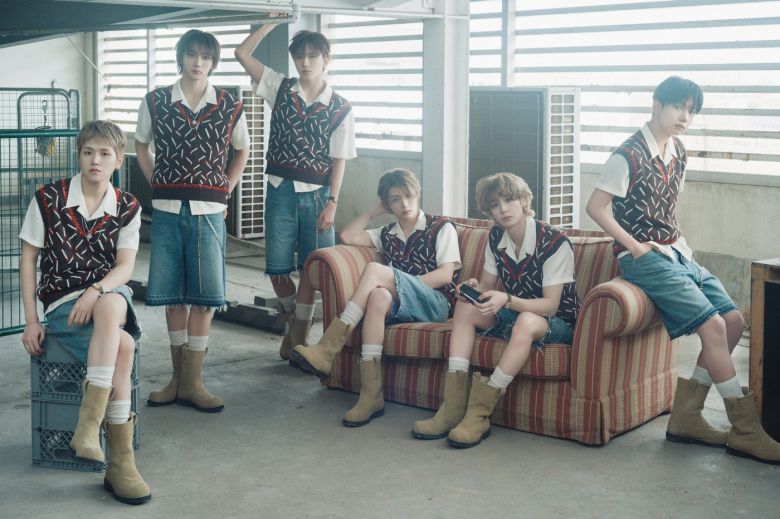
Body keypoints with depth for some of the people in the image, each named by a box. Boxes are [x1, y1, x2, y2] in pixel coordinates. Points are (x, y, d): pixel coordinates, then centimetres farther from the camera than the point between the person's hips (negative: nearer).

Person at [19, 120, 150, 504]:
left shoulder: (127, 208, 5)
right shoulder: (48, 199, 0)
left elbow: (125, 267, -2)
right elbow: (28, 260, 3)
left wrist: (95, 293, -23)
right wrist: (31, 320, -3)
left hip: (110, 295, 2)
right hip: (61, 303, -2)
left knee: (111, 305, -39)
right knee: (122, 346, -31)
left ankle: (88, 426, -38)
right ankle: (120, 464, -28)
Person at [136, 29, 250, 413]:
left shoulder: (229, 106, 3)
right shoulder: (156, 102, 4)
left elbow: (242, 150, 17)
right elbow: (142, 145, 17)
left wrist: (225, 190, 8)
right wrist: (157, 186, 7)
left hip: (208, 211, -1)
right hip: (167, 209, 1)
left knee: (204, 296, -3)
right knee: (172, 295, 5)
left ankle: (192, 382, 3)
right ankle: (178, 377, 16)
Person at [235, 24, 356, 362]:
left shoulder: (341, 108, 0)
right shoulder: (281, 89, 4)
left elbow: (339, 159, 0)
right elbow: (242, 54, 0)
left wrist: (332, 202, -6)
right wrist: (271, 23, -4)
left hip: (317, 194, -1)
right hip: (281, 191, 1)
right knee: (277, 267, 3)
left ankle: (299, 336, 15)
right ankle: (292, 320, 29)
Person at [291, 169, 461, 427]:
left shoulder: (441, 227, 12)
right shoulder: (387, 234, 29)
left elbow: (446, 275, -1)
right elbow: (347, 236, 17)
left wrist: (399, 284, -8)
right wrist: (375, 211, 19)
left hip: (436, 304, -4)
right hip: (400, 307, 4)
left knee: (375, 270, -28)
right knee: (379, 296, -36)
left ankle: (328, 349, -35)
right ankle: (372, 395, -46)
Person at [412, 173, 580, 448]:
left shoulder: (554, 242, -21)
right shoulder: (496, 238, -1)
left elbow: (550, 305, -23)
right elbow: (487, 285, 7)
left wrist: (506, 300, -39)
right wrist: (475, 288, -19)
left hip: (557, 322, -7)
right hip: (514, 313, 7)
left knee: (526, 322, -38)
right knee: (465, 307, -14)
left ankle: (479, 413, -36)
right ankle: (453, 407, -26)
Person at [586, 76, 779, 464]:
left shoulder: (678, 153, 12)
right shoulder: (629, 155, -13)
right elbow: (596, 206, -13)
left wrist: (680, 240, 8)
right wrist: (635, 246, -14)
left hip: (676, 253, 9)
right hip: (644, 258, -9)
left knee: (733, 321, -3)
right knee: (713, 326, -19)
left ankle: (685, 417, 3)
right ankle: (745, 431, -8)